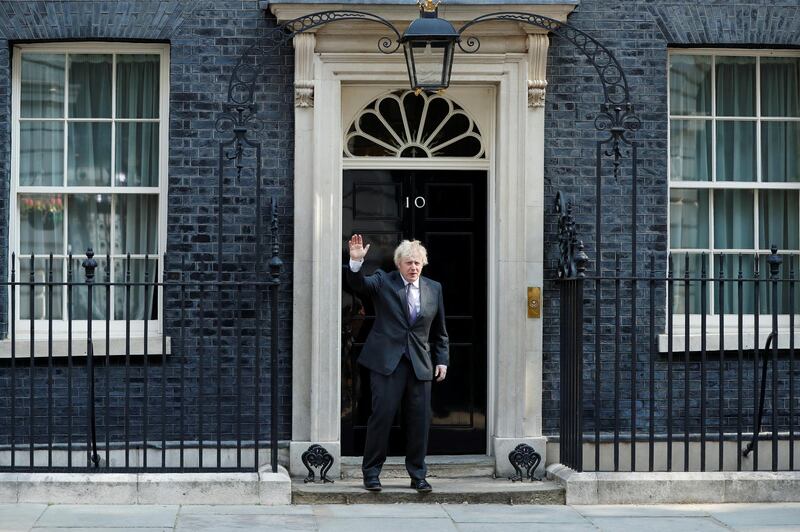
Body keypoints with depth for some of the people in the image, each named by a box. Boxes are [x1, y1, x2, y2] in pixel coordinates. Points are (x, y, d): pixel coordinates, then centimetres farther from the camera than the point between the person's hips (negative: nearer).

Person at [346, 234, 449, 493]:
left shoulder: (434, 288, 12)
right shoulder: (383, 282, 3)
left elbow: (440, 331, 17)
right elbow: (358, 284, -15)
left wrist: (442, 360, 11)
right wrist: (356, 261, -32)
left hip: (420, 364, 3)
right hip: (387, 361, -3)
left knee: (420, 420, 3)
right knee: (381, 415, -4)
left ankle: (418, 475, 15)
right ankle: (371, 473, 7)